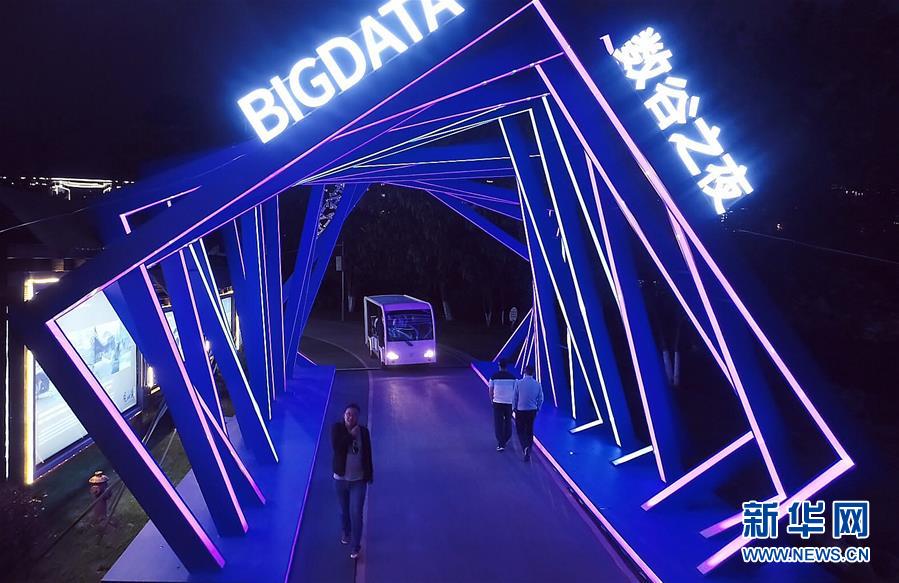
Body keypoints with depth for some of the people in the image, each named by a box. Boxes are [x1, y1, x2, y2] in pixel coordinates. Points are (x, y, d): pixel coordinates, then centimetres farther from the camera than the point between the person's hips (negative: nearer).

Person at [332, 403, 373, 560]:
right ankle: (345, 533, 46)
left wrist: (369, 475, 4)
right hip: (341, 478, 1)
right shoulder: (337, 428, -9)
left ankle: (356, 545, 9)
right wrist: (351, 435, -23)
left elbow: (368, 454, 1)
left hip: (359, 480, -1)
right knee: (344, 511, 19)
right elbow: (336, 446, -26)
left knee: (356, 513, -5)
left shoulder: (364, 431, -6)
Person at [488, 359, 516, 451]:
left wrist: (492, 400, 16)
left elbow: (491, 390, 0)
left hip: (497, 402, -1)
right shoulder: (512, 377, -4)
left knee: (498, 423, 5)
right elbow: (515, 390, 1)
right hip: (509, 402, 1)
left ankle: (500, 444, -1)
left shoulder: (494, 376, -6)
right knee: (508, 421, 18)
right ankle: (505, 440, 30)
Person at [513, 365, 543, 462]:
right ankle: (528, 452, 19)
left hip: (520, 410, -3)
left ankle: (525, 447, -14)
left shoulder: (519, 383, -14)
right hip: (532, 410, 3)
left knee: (520, 430, 10)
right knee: (529, 431, 15)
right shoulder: (537, 384, -6)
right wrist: (537, 409, 17)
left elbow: (514, 397, -7)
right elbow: (540, 399, 2)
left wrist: (515, 408, 10)